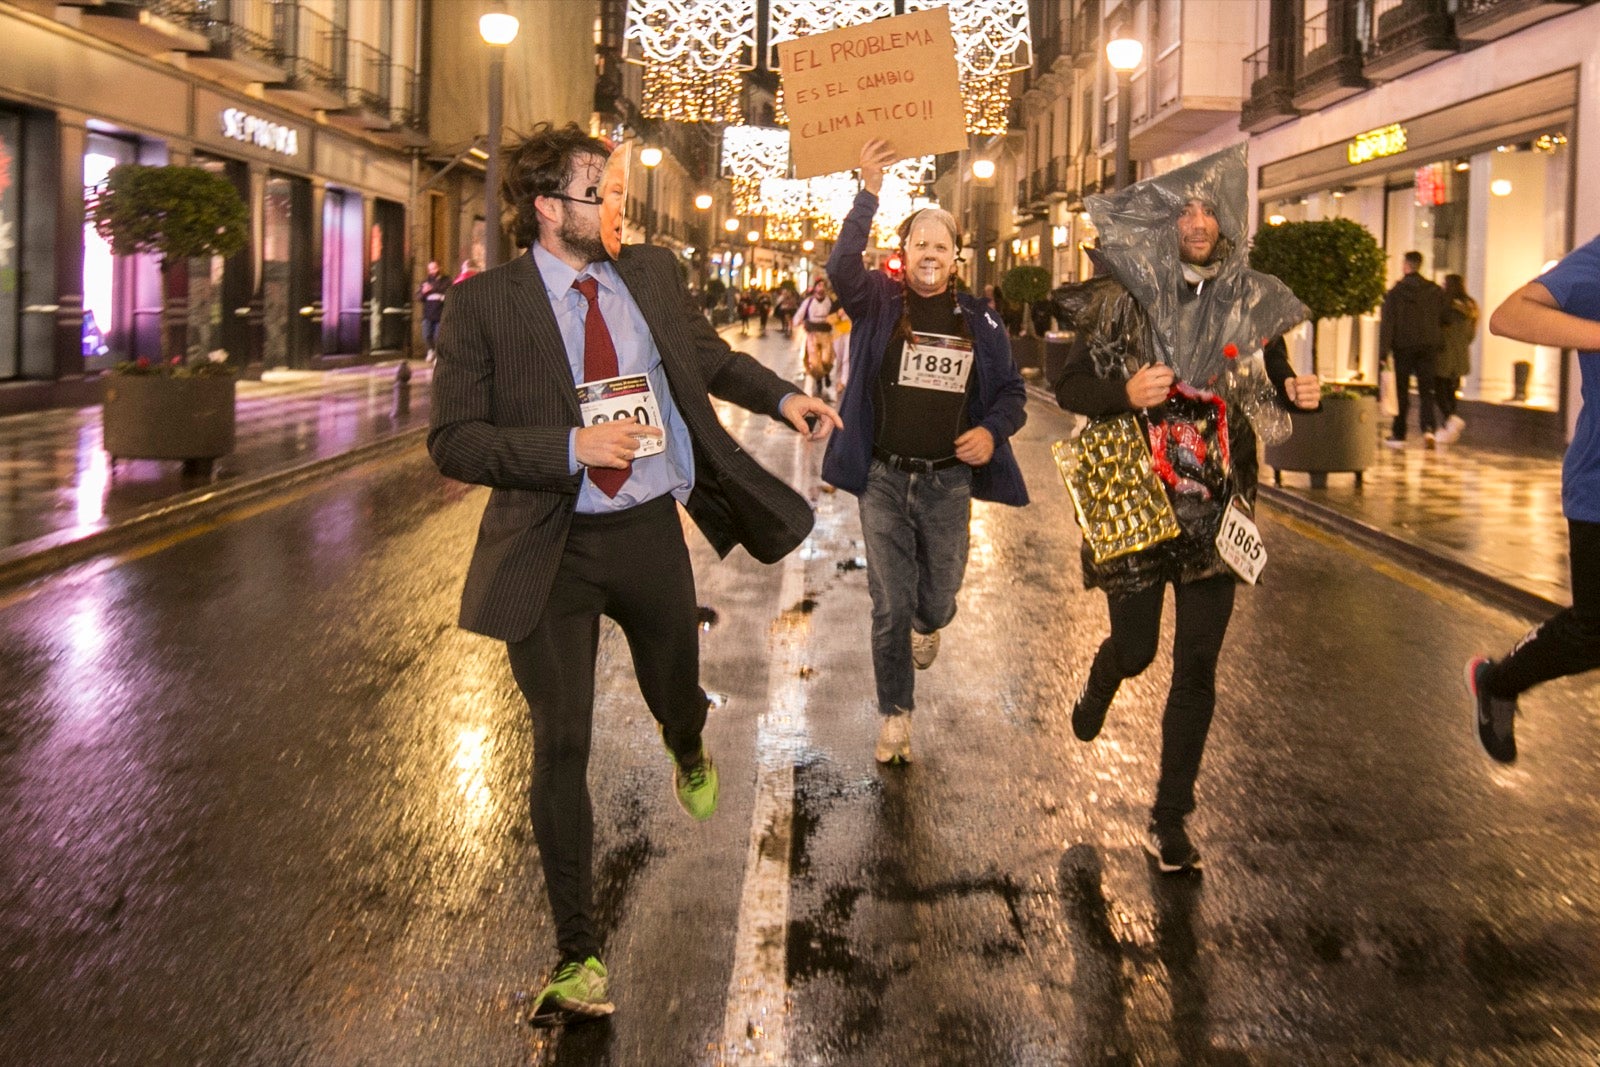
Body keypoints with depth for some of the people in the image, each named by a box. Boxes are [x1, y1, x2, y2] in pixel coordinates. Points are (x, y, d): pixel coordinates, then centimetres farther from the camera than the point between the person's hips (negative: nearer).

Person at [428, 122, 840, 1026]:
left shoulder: (654, 273, 2)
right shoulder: (485, 305, -9)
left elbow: (708, 353, 20)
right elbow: (454, 442, -11)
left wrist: (782, 396, 5)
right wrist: (570, 448, -23)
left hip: (650, 532, 3)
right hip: (552, 549, -3)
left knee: (677, 696, 20)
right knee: (562, 747, 1)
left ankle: (689, 752, 62)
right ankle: (580, 958, 15)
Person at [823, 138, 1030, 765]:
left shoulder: (978, 322, 5)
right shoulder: (879, 304, -1)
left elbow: (1011, 392, 11)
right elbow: (842, 267, -21)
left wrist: (992, 431, -10)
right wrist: (869, 193, -29)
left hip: (948, 483, 2)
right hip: (883, 479, -2)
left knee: (939, 597, 14)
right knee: (889, 607, 2)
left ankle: (927, 625, 52)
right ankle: (895, 716, 17)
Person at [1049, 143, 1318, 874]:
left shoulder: (1250, 302, 3)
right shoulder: (1123, 297, -5)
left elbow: (1277, 384, 15)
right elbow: (1067, 386, -2)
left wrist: (1300, 394, -8)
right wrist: (1125, 393, -21)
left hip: (1214, 508, 2)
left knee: (1197, 665, 1)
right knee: (1134, 648, 5)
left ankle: (1171, 817, 15)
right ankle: (1099, 685, 46)